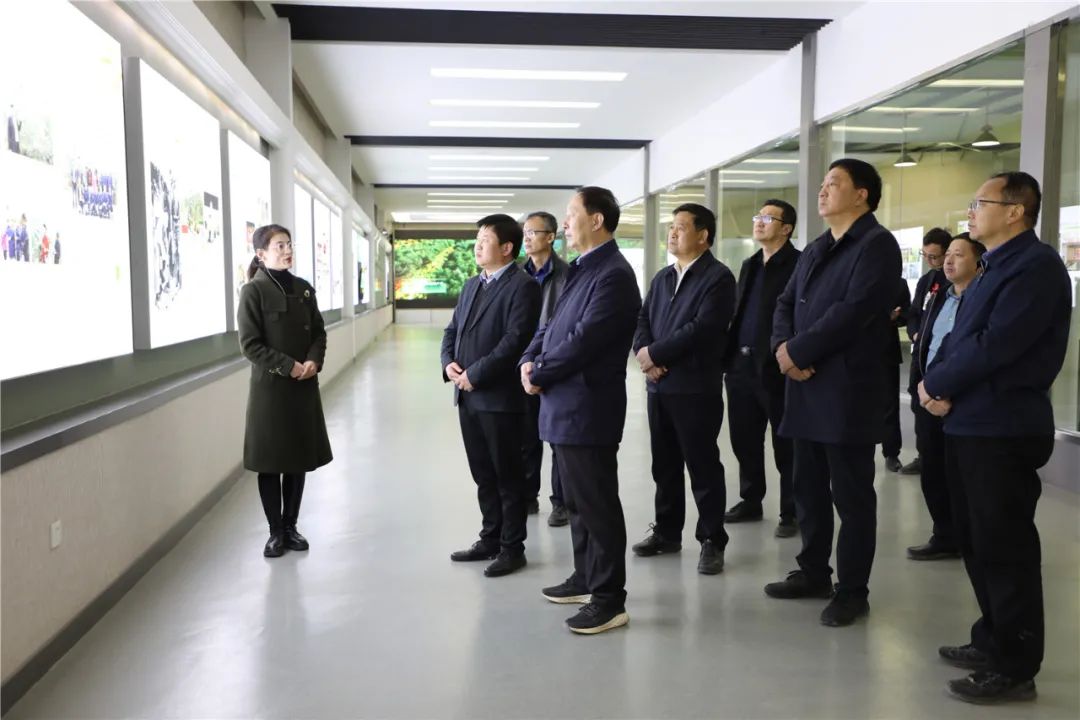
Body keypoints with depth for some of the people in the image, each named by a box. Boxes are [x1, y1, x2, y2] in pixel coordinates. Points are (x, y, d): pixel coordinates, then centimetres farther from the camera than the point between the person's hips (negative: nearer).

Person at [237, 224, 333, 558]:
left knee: (299, 459, 10)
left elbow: (318, 332, 9)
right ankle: (276, 532, 17)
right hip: (270, 387, -5)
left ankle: (291, 527, 23)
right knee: (271, 462, 4)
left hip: (304, 387, 5)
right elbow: (250, 344, -12)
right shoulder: (253, 291, -8)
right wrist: (289, 367, -18)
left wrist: (314, 361, -9)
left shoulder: (303, 288, 7)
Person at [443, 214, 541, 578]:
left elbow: (515, 340, -19)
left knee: (508, 476, 4)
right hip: (467, 396, 8)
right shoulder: (471, 285, 17)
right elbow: (452, 330, 18)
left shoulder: (522, 286, -10)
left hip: (499, 396, -8)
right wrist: (449, 363, -2)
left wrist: (475, 374, -17)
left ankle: (512, 547, 15)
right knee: (483, 475, 16)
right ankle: (490, 539, 28)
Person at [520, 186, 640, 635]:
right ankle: (586, 579, 33)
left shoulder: (613, 274, -16)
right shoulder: (582, 270, 15)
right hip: (565, 405, 10)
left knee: (597, 505, -1)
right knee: (577, 501, 19)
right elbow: (553, 325, 17)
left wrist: (539, 375, -11)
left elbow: (583, 340, -22)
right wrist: (529, 360, -1)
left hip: (587, 408, -10)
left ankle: (610, 600, 9)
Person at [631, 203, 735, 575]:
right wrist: (643, 352, -9)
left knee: (703, 466, 1)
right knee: (664, 464, 14)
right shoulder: (662, 277, 18)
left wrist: (654, 353, -15)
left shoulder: (718, 277, -8)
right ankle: (666, 532, 26)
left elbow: (702, 328, -19)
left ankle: (712, 540, 11)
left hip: (696, 387, -7)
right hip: (659, 386, 7)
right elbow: (643, 318, 11)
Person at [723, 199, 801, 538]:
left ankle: (791, 512, 14)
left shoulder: (799, 264, -7)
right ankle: (750, 501, 28)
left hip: (776, 368, -7)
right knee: (744, 440, 14)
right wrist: (729, 358, 13)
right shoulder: (749, 265, 18)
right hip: (741, 365, 7)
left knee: (785, 445, 3)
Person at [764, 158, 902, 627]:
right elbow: (786, 304, 13)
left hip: (848, 390, -8)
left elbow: (854, 311, -19)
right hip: (807, 388, 8)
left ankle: (852, 591, 13)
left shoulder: (877, 244, -8)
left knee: (851, 495, 1)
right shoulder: (814, 251, 19)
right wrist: (782, 346, -8)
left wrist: (797, 351, -15)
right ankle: (813, 573, 29)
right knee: (808, 488, 15)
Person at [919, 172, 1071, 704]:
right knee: (976, 541, 16)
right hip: (970, 425, 10)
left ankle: (1015, 668, 10)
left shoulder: (1036, 266, -14)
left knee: (1003, 549, -2)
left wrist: (937, 383, -10)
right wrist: (940, 388, -3)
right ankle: (995, 640, 30)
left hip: (1003, 430, -10)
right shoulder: (995, 268, 18)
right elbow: (960, 339, 16)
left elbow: (994, 345, -23)